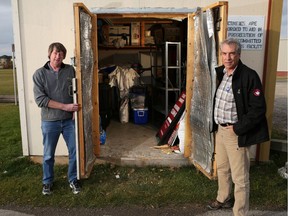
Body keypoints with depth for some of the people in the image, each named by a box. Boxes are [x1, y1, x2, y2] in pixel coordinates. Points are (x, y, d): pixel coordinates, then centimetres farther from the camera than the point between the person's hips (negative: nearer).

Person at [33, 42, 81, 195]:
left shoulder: (70, 70, 0)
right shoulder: (39, 74, -7)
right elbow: (40, 99, -14)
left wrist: (74, 110, -9)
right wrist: (65, 106, -18)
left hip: (69, 120, 2)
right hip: (50, 121, -1)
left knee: (74, 151, 9)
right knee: (48, 155, 12)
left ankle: (73, 180, 29)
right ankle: (47, 181, 34)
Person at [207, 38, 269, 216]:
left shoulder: (249, 76, -18)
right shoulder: (220, 72, 4)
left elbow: (258, 108, -18)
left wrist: (237, 128, -17)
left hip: (236, 133, -8)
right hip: (220, 129, 8)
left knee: (239, 177, 3)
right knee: (222, 168, 24)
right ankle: (224, 199, 47)